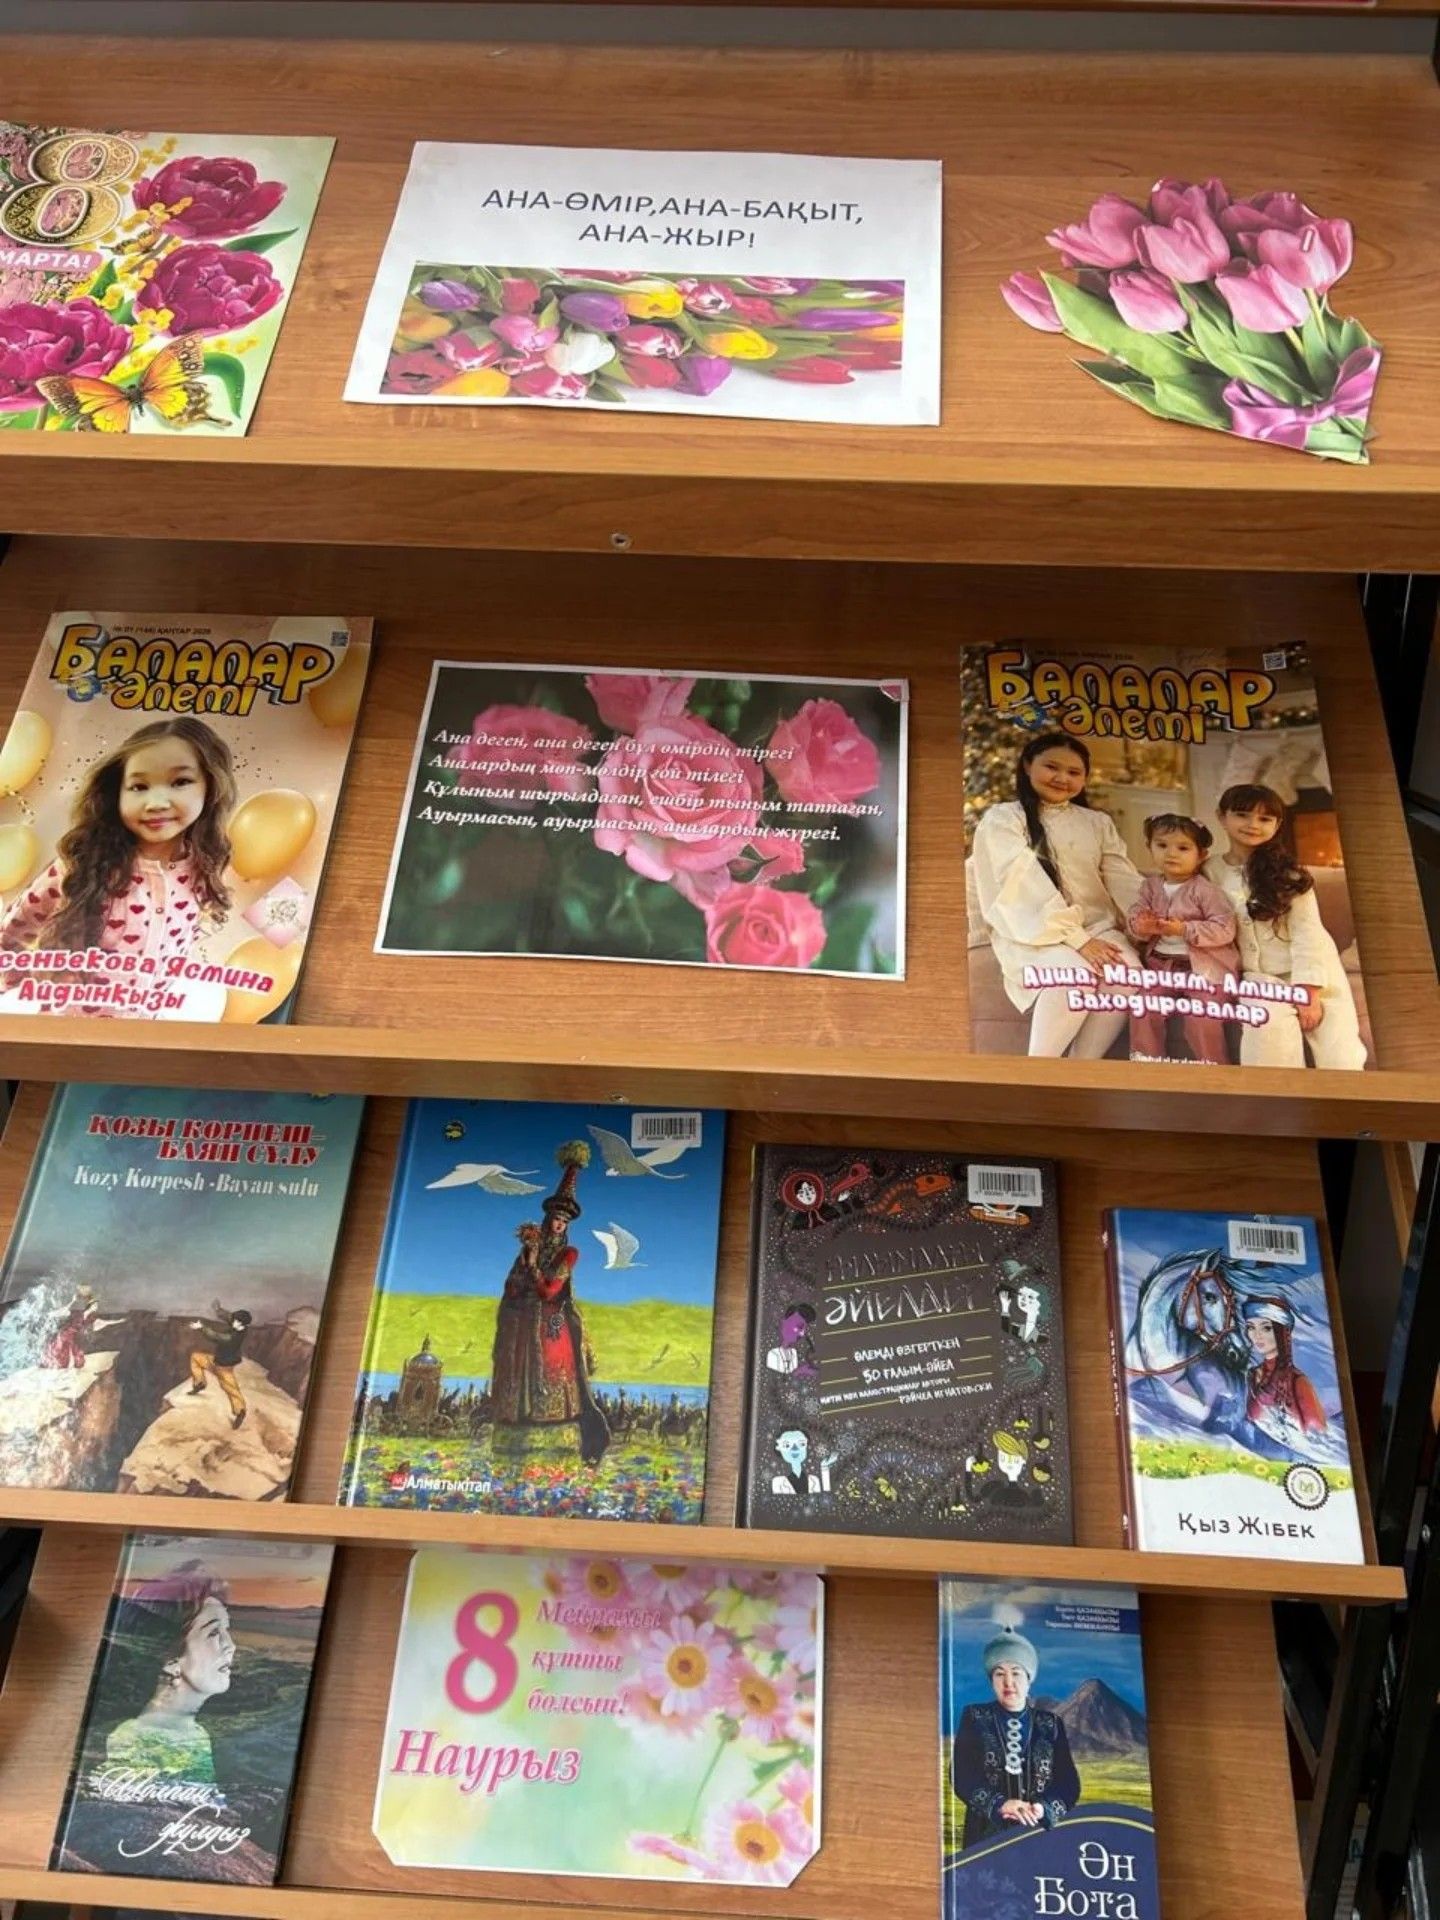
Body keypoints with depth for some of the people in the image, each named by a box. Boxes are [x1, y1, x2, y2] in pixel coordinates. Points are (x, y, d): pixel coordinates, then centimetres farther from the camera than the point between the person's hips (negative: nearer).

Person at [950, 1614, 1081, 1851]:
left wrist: (1044, 1808, -15)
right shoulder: (974, 1718, 7)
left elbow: (1069, 1781, 4)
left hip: (1041, 1834, 1)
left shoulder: (1051, 1724, 11)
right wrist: (998, 1804, -17)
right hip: (987, 1835, -1)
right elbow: (961, 1774, -2)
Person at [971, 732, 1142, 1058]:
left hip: (1097, 926, 5)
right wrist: (1076, 939, -22)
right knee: (1076, 972, -36)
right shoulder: (1003, 818, 0)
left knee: (1128, 971, -28)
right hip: (1033, 932, -5)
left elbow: (1122, 877, 8)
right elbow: (1024, 885, -12)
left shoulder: (1098, 823, 18)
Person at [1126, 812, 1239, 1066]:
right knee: (1143, 1009, -7)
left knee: (1201, 1020, -14)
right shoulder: (1150, 885, 6)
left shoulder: (1205, 890, -11)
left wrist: (1184, 930, -25)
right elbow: (1135, 917, 6)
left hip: (1203, 967, -5)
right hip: (1160, 963, 5)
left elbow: (1225, 929, -16)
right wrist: (1141, 927, -20)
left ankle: (1214, 1071, 4)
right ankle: (1147, 1064, 8)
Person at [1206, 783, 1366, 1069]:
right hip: (1260, 977, 0)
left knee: (1339, 1057, -6)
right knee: (1269, 1026, -31)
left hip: (1310, 973, 0)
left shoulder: (1286, 872, -6)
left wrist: (1308, 994, -18)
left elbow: (1307, 932, -10)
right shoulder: (1209, 872, 1)